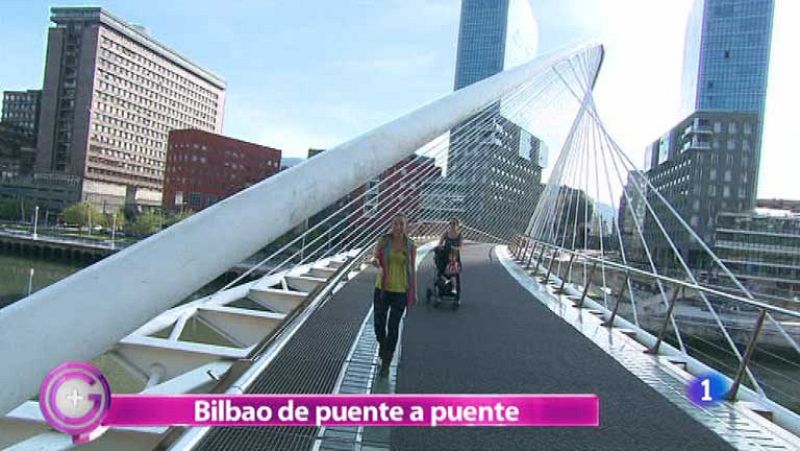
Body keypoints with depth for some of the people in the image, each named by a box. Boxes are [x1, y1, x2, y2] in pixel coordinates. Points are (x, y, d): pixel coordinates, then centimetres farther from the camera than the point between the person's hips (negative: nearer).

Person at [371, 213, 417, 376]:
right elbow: (376, 259, -2)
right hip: (382, 288, 1)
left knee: (393, 327, 0)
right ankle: (382, 344, 44)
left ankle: (386, 363, 16)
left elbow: (412, 269, 4)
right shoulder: (383, 241, -5)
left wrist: (414, 292, 3)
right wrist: (375, 261, -28)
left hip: (400, 291, -1)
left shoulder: (410, 246, -3)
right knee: (379, 324, 8)